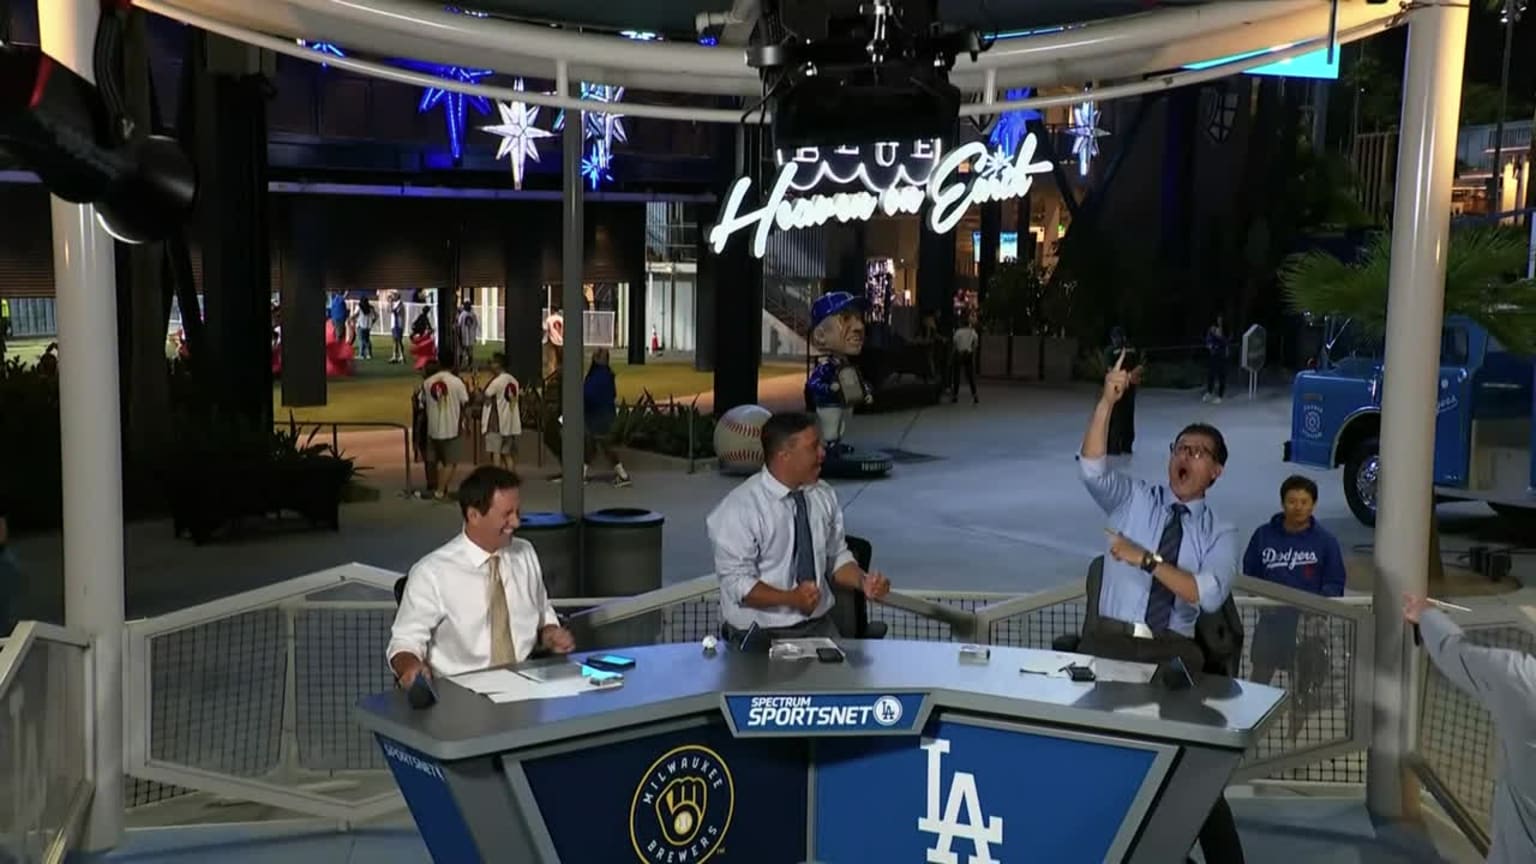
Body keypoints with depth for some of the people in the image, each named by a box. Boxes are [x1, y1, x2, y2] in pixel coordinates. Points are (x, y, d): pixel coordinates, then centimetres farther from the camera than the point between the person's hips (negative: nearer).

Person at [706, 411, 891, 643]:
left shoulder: (824, 496, 4)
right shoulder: (740, 508, -13)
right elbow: (738, 583, -14)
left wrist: (862, 581, -7)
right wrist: (790, 598, -27)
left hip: (818, 625, 5)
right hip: (759, 634, -4)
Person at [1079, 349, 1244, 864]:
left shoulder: (1219, 534, 7)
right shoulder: (1132, 500, 9)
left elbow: (1208, 595, -10)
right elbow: (1092, 468, -11)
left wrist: (1147, 559, -17)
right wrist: (1108, 402, -20)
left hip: (1174, 653, 0)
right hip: (1110, 641, 0)